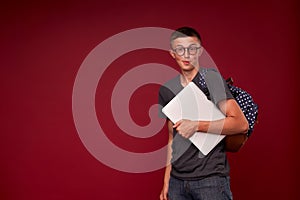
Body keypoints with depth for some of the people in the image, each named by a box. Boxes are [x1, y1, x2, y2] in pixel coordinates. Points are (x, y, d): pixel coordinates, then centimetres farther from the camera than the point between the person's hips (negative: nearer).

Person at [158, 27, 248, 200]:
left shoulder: (211, 79, -6)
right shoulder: (166, 90, 9)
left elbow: (241, 124, -14)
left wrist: (196, 125, -18)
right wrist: (166, 180, 12)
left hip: (211, 178, -4)